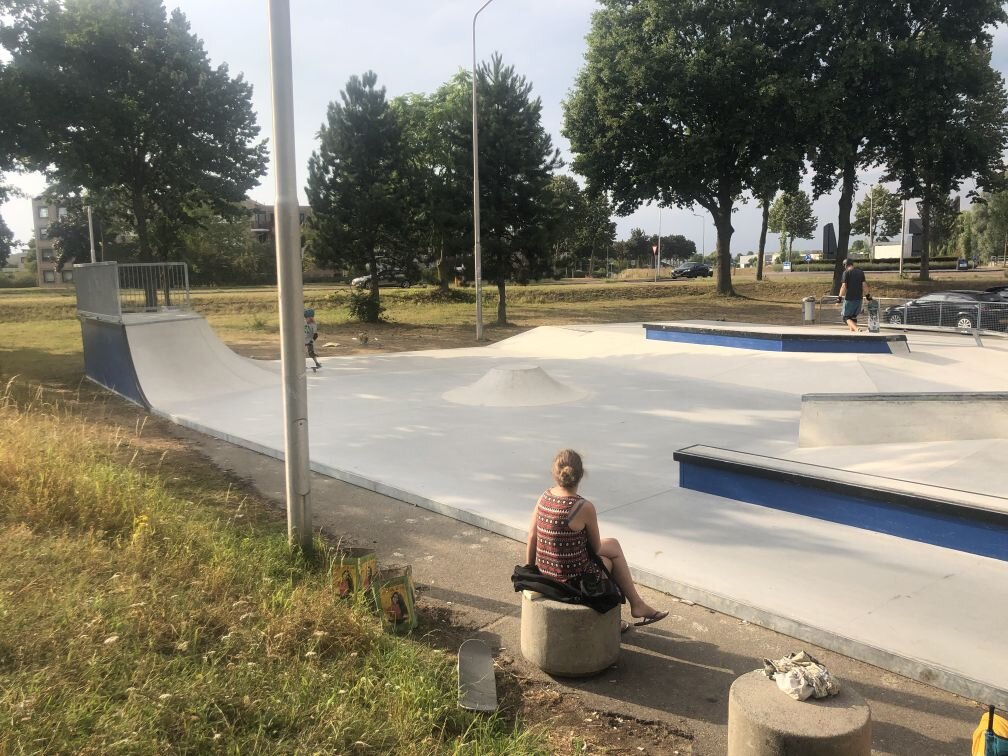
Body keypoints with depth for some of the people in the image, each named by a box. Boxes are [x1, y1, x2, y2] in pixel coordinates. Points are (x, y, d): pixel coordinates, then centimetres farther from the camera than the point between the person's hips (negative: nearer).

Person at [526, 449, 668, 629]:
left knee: (613, 545, 25)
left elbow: (532, 537, 1)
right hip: (574, 578, -6)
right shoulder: (584, 507, -23)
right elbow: (596, 548, -8)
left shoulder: (544, 498, -6)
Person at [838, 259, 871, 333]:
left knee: (846, 317, -1)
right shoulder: (860, 272, 8)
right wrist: (868, 295, 14)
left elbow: (844, 286, -13)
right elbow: (864, 285, 5)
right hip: (859, 298, 5)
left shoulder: (846, 272, -7)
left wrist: (840, 297, -11)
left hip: (849, 298, -5)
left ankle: (856, 329, -23)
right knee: (853, 316, 18)